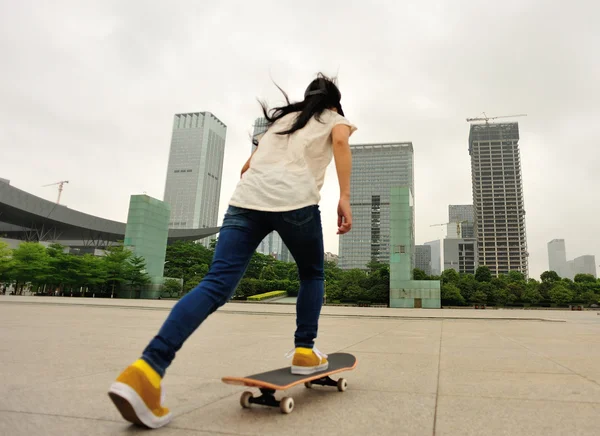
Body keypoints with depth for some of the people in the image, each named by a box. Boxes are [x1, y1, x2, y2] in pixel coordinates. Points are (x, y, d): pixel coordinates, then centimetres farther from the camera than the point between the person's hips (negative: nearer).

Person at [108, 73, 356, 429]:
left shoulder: (281, 117, 37)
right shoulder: (335, 118, 24)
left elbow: (248, 166, 31)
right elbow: (340, 141, -2)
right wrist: (345, 197, -9)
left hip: (245, 197, 4)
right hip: (295, 199, -3)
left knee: (216, 285, -8)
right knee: (312, 274, 22)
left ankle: (147, 369, -22)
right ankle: (304, 352, 19)